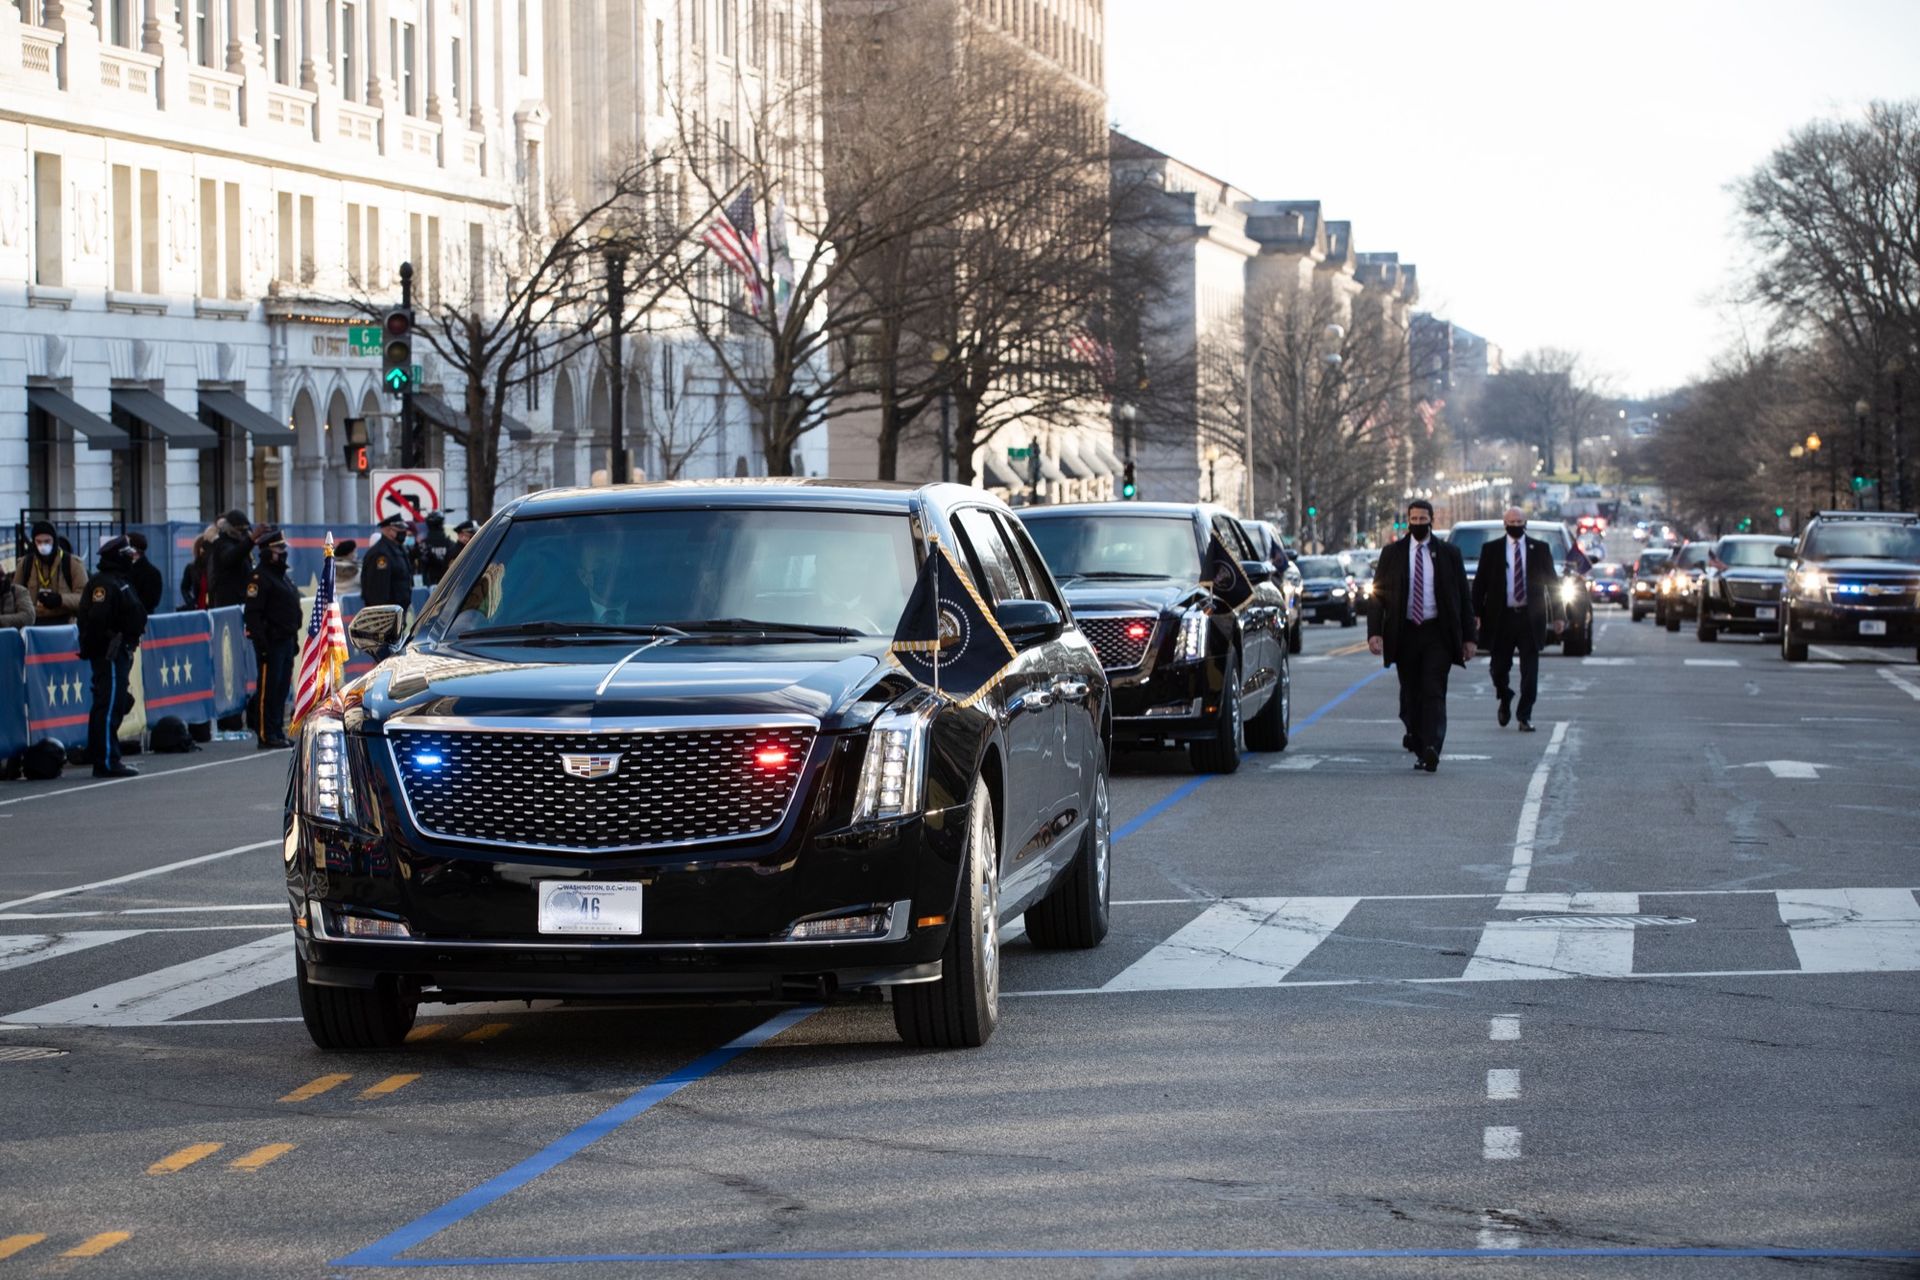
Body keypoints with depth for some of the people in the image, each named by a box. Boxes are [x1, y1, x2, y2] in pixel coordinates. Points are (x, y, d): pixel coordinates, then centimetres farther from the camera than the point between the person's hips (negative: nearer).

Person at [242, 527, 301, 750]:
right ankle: (266, 735, -6)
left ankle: (277, 732, 16)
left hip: (286, 640, 9)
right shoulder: (260, 577, -12)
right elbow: (253, 613, -18)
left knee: (282, 687, 11)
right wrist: (262, 643, -22)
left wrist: (294, 639, 22)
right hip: (271, 642, -9)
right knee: (269, 688, -8)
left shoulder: (282, 576, 18)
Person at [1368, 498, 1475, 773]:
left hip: (1437, 633, -2)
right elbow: (1378, 595, 4)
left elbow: (1464, 597, 8)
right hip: (1405, 633, 2)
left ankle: (1430, 752, -19)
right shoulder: (1392, 554, 6)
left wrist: (1468, 637, 3)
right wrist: (1374, 632, -9)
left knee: (1433, 693, -11)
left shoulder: (1449, 554, 6)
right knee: (1410, 694, 8)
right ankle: (1416, 737, 28)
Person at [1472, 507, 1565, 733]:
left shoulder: (1540, 549, 7)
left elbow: (1552, 583, 8)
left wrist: (1557, 615, 1)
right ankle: (1505, 702, 33)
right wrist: (1476, 613, -6)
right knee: (1500, 667, 6)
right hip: (1501, 617, 0)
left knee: (1530, 670, -4)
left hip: (1530, 618, 0)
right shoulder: (1491, 549, 6)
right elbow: (1480, 583, 5)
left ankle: (1525, 716, 1)